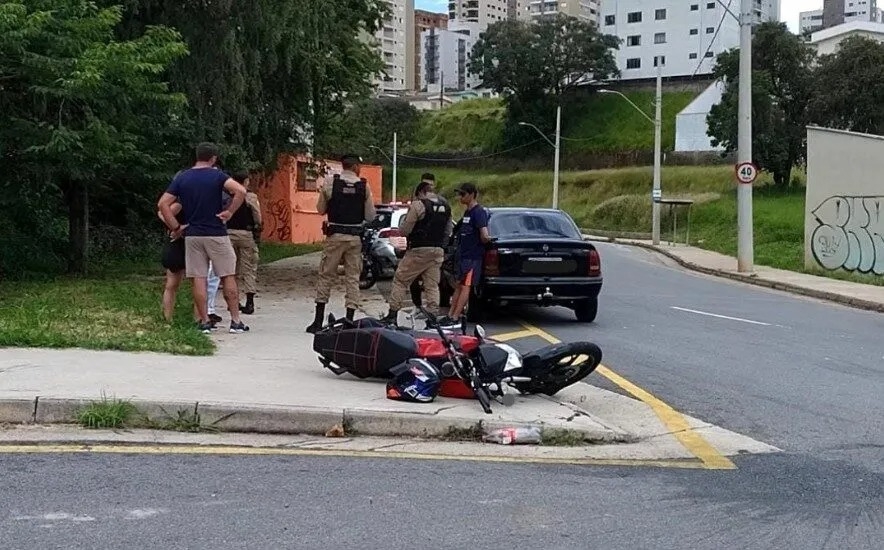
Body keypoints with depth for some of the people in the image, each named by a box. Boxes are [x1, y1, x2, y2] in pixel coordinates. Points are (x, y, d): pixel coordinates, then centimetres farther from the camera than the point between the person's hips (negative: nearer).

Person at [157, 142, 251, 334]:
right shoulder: (217, 175, -5)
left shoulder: (181, 178, 5)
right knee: (228, 277, 6)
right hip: (216, 234, -3)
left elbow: (162, 204, 0)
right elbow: (241, 191, -22)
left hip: (192, 236, 3)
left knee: (199, 279, 5)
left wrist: (176, 228, 3)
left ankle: (204, 322, 6)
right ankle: (236, 321, 7)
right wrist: (229, 212, -12)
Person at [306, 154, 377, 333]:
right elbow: (370, 216, -1)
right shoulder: (364, 186, -3)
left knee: (326, 275, 8)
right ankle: (349, 321, 6)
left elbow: (320, 209, 3)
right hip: (355, 237, 0)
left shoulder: (330, 184, -4)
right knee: (353, 278, 7)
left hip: (335, 235, 0)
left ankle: (318, 321, 9)